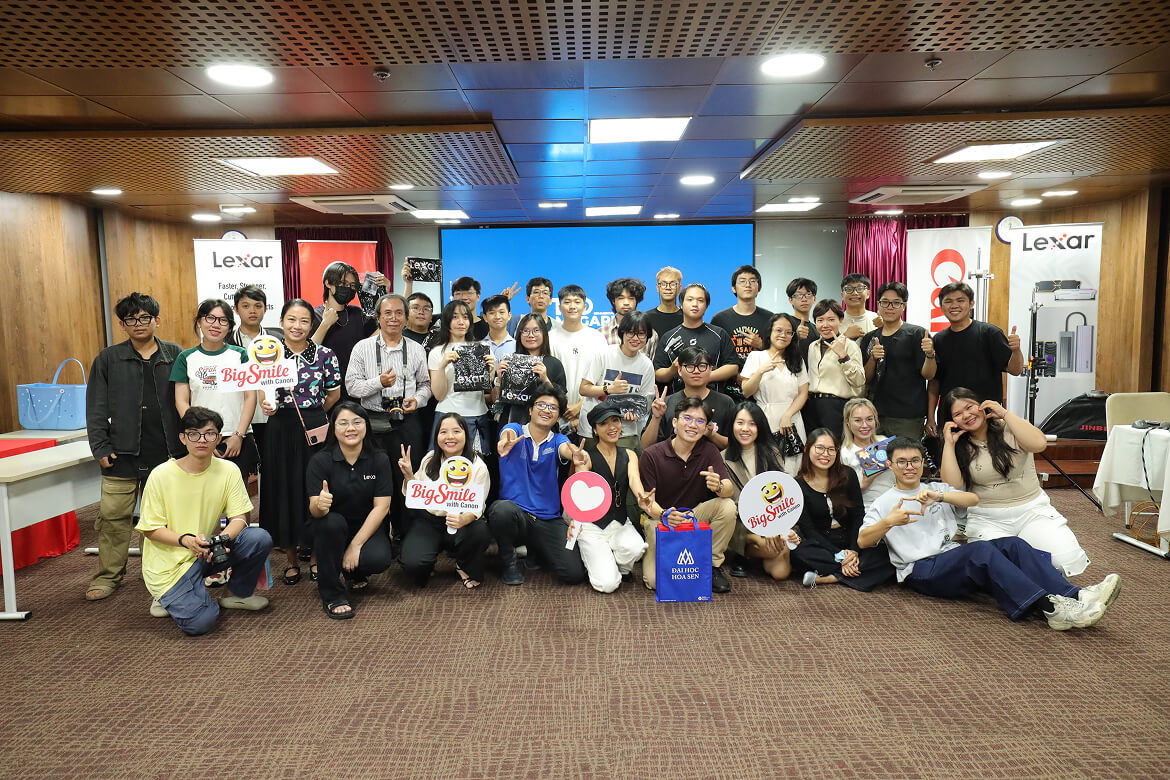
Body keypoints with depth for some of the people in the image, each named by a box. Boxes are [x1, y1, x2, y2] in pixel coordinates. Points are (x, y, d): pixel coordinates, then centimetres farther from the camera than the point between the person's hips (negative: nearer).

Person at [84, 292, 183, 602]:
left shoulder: (175, 355, 5)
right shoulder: (108, 359, 5)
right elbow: (96, 409, 5)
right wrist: (100, 448, -2)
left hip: (167, 454, 0)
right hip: (122, 455, 0)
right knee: (114, 516, 1)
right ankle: (107, 576, 15)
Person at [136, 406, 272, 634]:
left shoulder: (228, 470, -6)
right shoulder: (161, 475, -13)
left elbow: (239, 517, -5)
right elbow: (151, 529, -8)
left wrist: (221, 539, -27)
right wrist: (186, 540, -26)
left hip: (208, 548, 4)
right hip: (170, 561, -3)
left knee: (260, 538, -23)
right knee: (199, 622, -24)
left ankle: (239, 593, 6)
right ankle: (169, 597, 12)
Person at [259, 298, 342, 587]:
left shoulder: (325, 354, -1)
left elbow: (334, 394, 7)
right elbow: (263, 393, -2)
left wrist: (311, 414, 8)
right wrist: (267, 405, -23)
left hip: (315, 429, -1)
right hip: (280, 430, 1)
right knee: (283, 489, 6)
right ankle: (290, 559, 22)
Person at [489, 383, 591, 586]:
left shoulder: (558, 440, 8)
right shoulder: (514, 431, 3)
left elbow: (566, 450, -17)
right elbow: (508, 435, -22)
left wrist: (575, 455, -42)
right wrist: (505, 442, -49)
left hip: (549, 521, 2)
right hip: (515, 513, -2)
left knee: (574, 574, -14)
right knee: (503, 509, -38)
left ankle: (535, 550, 21)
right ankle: (509, 562, -5)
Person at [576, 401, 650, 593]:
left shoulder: (629, 455, 5)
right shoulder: (587, 456, -8)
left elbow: (634, 479, -14)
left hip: (620, 523, 4)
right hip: (591, 525, -3)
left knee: (635, 548, -31)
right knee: (607, 584, -19)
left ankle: (620, 568, 6)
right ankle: (593, 558, 16)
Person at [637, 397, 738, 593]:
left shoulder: (709, 451, -5)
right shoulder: (651, 455, -12)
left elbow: (730, 489, -15)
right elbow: (646, 501, -12)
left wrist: (719, 487, -41)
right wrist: (664, 515, -34)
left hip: (696, 518, 3)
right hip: (659, 520, -3)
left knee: (728, 507, -26)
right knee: (655, 581, -22)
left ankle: (712, 565, -5)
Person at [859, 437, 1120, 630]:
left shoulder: (936, 489, 27)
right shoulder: (884, 502, 14)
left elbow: (973, 499, 6)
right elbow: (862, 541, -2)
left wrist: (939, 496, -12)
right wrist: (889, 521, -21)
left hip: (956, 560, 5)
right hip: (921, 570, -5)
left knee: (1012, 544, -20)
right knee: (981, 549, -32)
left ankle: (1074, 596, -36)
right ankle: (1049, 606, -45)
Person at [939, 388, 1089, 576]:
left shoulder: (1008, 428, 1)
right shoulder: (960, 447, 3)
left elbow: (1039, 443, -21)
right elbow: (952, 486, -11)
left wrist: (1005, 413, -14)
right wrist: (949, 444, -9)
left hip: (1032, 510, 0)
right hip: (986, 519, 0)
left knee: (1068, 560, -18)